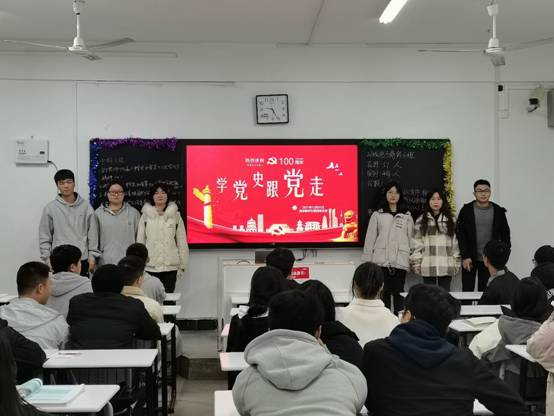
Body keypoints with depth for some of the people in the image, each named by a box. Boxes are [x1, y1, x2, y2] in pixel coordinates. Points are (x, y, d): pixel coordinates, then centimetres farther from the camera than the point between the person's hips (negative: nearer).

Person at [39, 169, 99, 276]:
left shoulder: (86, 206, 3)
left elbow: (92, 234, 5)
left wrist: (92, 256, 0)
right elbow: (44, 237, 4)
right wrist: (47, 259, -2)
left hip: (82, 260, 1)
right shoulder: (50, 208, 1)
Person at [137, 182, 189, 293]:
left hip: (170, 266, 0)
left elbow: (182, 242, 6)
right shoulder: (146, 216, 4)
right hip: (150, 266, 0)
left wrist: (182, 264, 3)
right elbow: (140, 240, 6)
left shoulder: (175, 215, 4)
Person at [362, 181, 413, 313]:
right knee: (384, 292, 1)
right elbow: (370, 238, 6)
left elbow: (411, 238, 10)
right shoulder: (377, 215, 8)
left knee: (398, 292, 2)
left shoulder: (407, 216, 11)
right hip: (381, 261, 0)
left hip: (400, 261, 1)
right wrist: (367, 261, 2)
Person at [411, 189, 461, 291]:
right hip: (428, 266, -1)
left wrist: (457, 262, 4)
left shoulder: (451, 220, 9)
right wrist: (416, 262, -3)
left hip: (446, 266, 1)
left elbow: (455, 242, 8)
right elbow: (416, 243, 2)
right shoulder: (421, 220, 5)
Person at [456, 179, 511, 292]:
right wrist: (465, 257, -12)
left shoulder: (498, 211, 4)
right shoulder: (466, 210, -2)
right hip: (469, 259, -1)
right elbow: (460, 234, -5)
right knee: (467, 290, 3)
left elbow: (505, 234, 9)